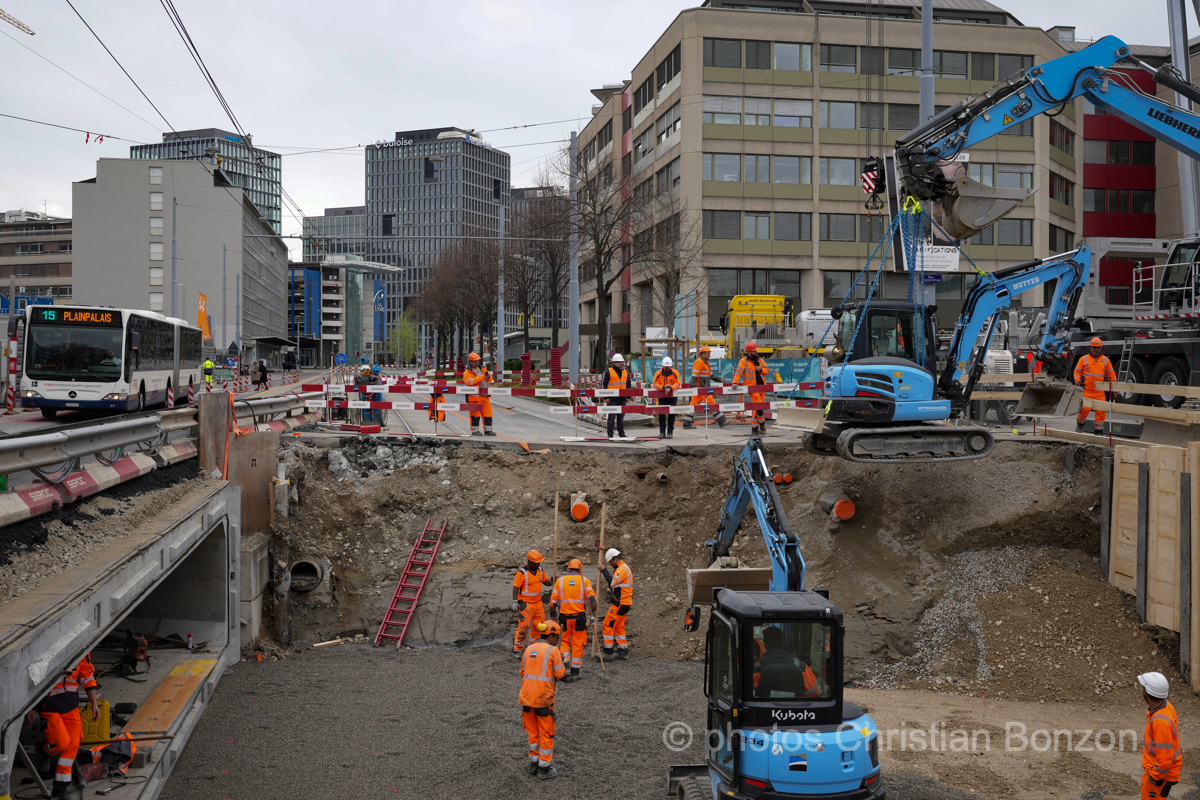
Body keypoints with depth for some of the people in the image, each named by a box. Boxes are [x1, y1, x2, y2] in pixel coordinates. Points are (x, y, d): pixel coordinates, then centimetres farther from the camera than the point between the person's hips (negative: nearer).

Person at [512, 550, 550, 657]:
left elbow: (545, 581, 19)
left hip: (538, 603, 7)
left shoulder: (540, 570, 7)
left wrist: (551, 580, -3)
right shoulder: (522, 572, -14)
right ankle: (517, 649, 1)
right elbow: (516, 587, -14)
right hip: (526, 604, -7)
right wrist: (514, 602, -20)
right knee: (523, 626, -8)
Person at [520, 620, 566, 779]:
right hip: (544, 698, -6)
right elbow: (560, 674, -8)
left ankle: (534, 764, 22)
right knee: (547, 733, 6)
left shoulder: (529, 649, 11)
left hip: (526, 696, 6)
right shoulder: (553, 650, -7)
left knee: (533, 732, 17)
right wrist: (560, 661, 10)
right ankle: (544, 767, 10)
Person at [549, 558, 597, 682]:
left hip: (564, 616, 1)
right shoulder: (584, 580, 2)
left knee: (565, 641, 18)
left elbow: (553, 601, 4)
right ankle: (575, 672, 13)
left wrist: (554, 616, 13)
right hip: (579, 616, -1)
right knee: (578, 643, 10)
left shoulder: (560, 580, 5)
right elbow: (592, 599, -10)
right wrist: (592, 615, -4)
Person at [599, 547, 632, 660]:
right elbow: (614, 582, 24)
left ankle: (608, 651, -4)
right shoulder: (623, 568, 19)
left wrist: (604, 570, -25)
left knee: (608, 625, -7)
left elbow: (612, 581, -30)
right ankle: (623, 651, 17)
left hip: (620, 603, -11)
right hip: (623, 603, 11)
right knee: (618, 627, 15)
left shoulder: (622, 569, -16)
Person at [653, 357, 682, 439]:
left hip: (672, 396, 0)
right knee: (661, 413, -5)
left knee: (671, 413, 0)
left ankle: (670, 432, 6)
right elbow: (655, 384, -8)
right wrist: (663, 387, -25)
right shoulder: (658, 373, -4)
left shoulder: (675, 373, -5)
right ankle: (662, 432, 2)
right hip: (662, 396, 0)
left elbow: (677, 383, -10)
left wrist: (670, 388, -28)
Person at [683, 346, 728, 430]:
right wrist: (694, 386, -28)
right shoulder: (699, 362, -13)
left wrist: (719, 379, 27)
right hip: (701, 388, -10)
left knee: (694, 405, 8)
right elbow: (694, 375, -21)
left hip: (704, 388, 10)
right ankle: (721, 422, -4)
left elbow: (710, 375, 31)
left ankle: (686, 424, 8)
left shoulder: (705, 363, 21)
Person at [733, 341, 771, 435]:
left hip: (762, 386, 5)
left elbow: (767, 370, 17)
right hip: (752, 387, -5)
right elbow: (738, 372, -12)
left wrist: (761, 369, -6)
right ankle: (762, 422, 5)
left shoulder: (760, 360, 14)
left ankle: (755, 428, 15)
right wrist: (735, 382, -26)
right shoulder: (744, 361, -4)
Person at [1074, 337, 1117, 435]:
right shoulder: (1084, 359, 5)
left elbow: (1111, 374, 14)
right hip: (1086, 390, -3)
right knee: (1085, 408, -12)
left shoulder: (1105, 360, 11)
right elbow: (1077, 371, 5)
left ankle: (1098, 430, 7)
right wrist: (1077, 380, -14)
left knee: (1101, 410, -2)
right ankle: (1080, 423, 16)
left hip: (1100, 392, 3)